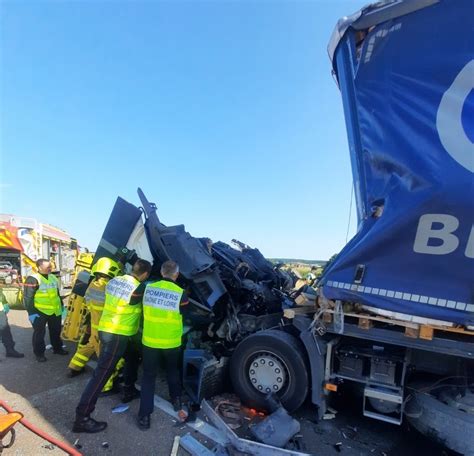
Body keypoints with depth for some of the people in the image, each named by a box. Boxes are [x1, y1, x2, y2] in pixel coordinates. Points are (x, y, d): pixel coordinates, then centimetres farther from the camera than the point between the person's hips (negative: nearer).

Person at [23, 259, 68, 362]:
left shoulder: (53, 278, 9)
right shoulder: (33, 279, -14)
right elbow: (27, 298, -15)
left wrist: (61, 306, 18)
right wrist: (31, 312, -18)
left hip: (55, 311, 7)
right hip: (39, 312, -6)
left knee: (56, 331, 17)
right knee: (39, 333, 6)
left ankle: (57, 348, 32)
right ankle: (39, 353, 20)